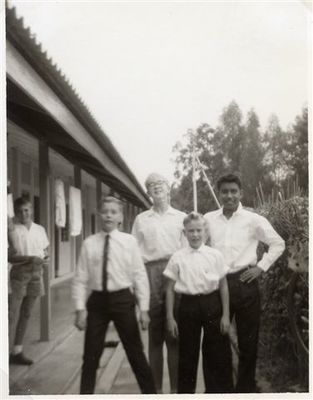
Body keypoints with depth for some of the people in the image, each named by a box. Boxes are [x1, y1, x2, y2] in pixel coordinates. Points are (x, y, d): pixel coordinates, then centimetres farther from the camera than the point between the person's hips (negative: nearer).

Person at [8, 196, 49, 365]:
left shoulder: (40, 229, 8)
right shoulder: (12, 230, -7)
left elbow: (45, 251, 16)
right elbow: (9, 256, -13)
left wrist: (45, 258, -6)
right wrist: (29, 258, -24)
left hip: (36, 273, 5)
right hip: (19, 273, -5)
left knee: (26, 314, 12)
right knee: (12, 314, -8)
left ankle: (17, 351, 22)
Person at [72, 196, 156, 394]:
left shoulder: (129, 241, -4)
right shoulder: (89, 243, -2)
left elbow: (140, 276, -4)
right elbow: (80, 279, 0)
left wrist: (144, 309, -6)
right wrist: (80, 309, -6)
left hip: (123, 299, -1)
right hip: (97, 300, 1)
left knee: (135, 352, 10)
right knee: (91, 355, 11)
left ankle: (150, 392, 27)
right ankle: (86, 393, 29)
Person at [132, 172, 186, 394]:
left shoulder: (181, 217, 10)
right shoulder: (141, 219, 11)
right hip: (150, 273, 1)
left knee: (175, 336, 2)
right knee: (155, 336, 6)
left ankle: (176, 388, 13)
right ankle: (156, 387, 17)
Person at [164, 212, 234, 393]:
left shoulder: (215, 255, -2)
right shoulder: (178, 257, -2)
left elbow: (223, 286, 3)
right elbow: (170, 289, 2)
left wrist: (225, 314, 1)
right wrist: (170, 317, 1)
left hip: (212, 305, 0)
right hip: (188, 305, 0)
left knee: (217, 354, 8)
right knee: (187, 355, 10)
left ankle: (219, 390, 27)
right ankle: (186, 390, 29)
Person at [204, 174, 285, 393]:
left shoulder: (253, 220, -3)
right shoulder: (208, 219, 3)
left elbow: (278, 243, 6)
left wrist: (262, 267, -1)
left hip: (244, 282, -2)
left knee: (248, 338, 8)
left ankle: (247, 386, 26)